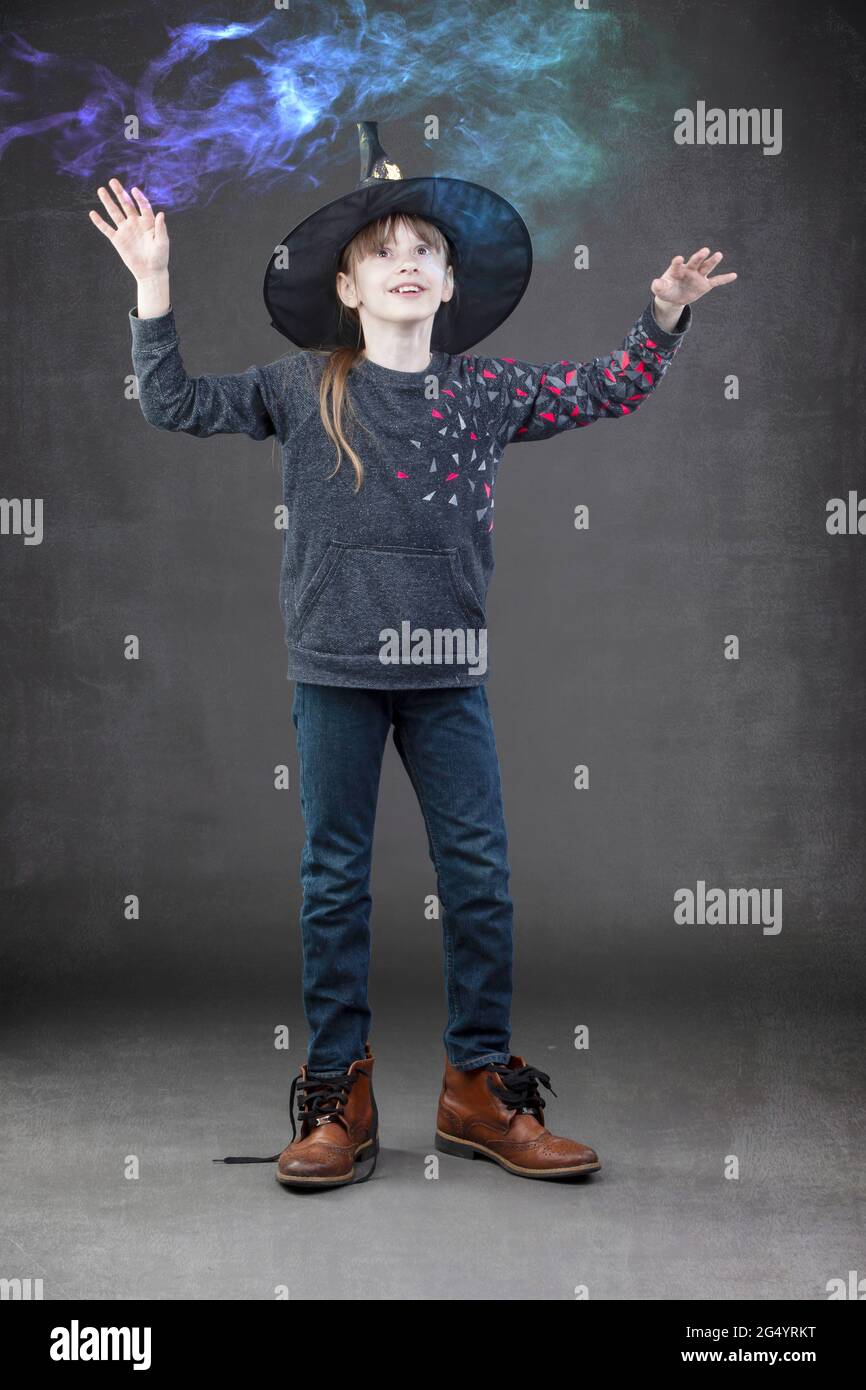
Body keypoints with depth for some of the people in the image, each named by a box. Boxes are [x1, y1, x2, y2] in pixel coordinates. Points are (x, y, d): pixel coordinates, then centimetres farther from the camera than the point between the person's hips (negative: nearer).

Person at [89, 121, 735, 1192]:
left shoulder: (486, 389, 7)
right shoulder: (304, 388, 3)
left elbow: (605, 392, 17)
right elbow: (174, 406, 3)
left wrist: (665, 313, 6)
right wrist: (153, 283, -3)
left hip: (447, 672, 2)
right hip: (335, 671, -1)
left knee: (479, 875, 2)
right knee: (335, 879, 4)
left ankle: (481, 1087, 16)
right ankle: (338, 1095, 15)